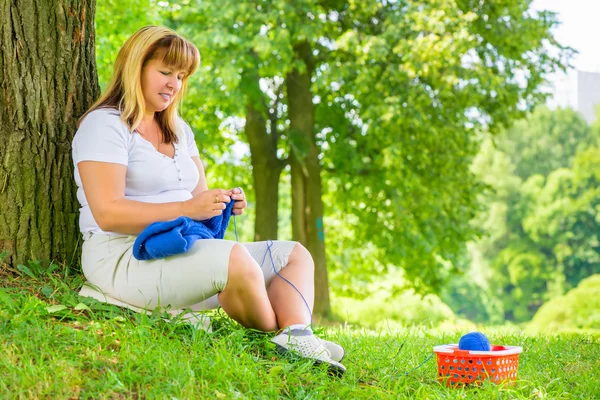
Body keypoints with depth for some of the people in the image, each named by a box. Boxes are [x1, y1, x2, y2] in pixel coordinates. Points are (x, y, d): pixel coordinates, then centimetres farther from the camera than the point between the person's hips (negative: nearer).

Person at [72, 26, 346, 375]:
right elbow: (107, 213, -18)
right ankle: (273, 340, -14)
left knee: (295, 254, 2)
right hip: (124, 257, -9)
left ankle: (296, 333, -26)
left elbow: (199, 197, 19)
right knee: (235, 258, -36)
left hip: (183, 251, 10)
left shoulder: (179, 130, 20)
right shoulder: (105, 124, -7)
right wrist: (186, 209, -23)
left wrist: (225, 203, -6)